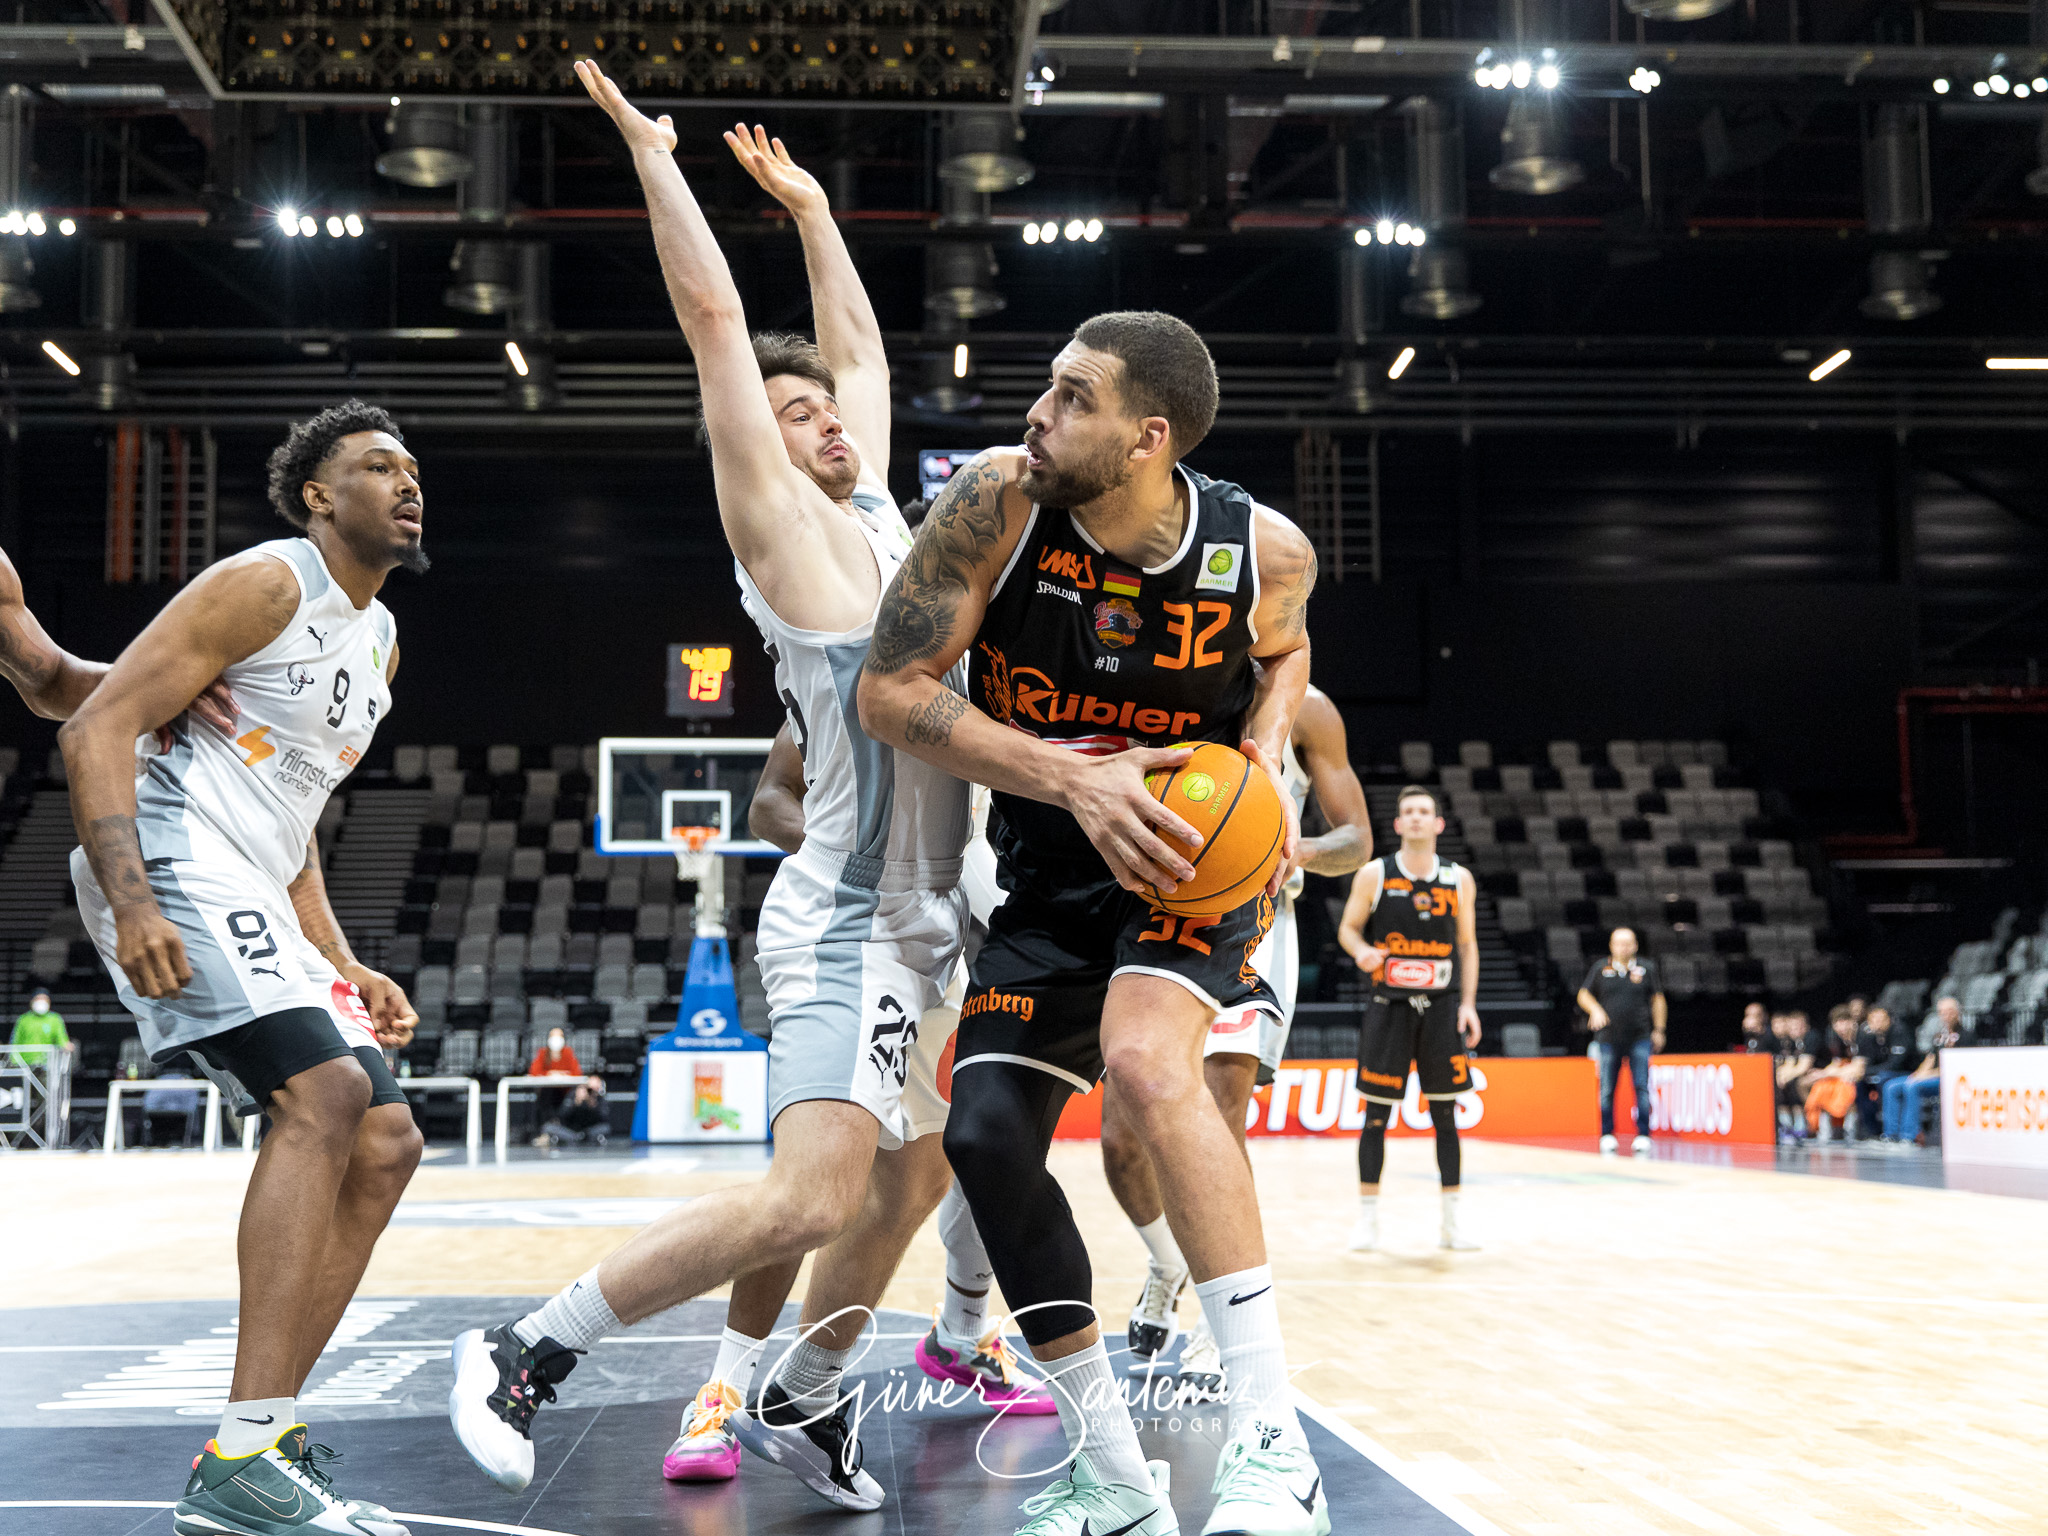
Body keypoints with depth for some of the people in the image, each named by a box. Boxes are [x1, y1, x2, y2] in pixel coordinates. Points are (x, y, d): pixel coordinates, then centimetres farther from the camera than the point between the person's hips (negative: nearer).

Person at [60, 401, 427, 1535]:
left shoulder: (379, 638, 22)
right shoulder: (265, 584, -6)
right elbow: (97, 729, -14)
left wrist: (343, 969, 19)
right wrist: (130, 904, -27)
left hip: (254, 902, 10)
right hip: (172, 874, -10)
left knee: (384, 1143, 5)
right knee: (325, 1095, -26)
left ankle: (266, 1437, 7)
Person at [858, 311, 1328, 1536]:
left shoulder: (1266, 549, -17)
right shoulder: (996, 502, -19)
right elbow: (892, 691, -17)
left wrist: (1265, 746, -13)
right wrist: (1074, 777, -28)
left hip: (1194, 853, -3)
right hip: (1052, 870, 4)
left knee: (1144, 1059, -32)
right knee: (986, 1135, -7)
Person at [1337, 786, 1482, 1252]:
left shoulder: (1459, 880, 5)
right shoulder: (1373, 875, -1)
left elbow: (1468, 944, 10)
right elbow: (1348, 927, 6)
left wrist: (1468, 1003, 0)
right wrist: (1361, 950, -17)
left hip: (1439, 1008, 2)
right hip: (1388, 1007, -2)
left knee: (1446, 1115, 3)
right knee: (1377, 1114, 0)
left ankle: (1451, 1223, 11)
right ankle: (1368, 1218, 11)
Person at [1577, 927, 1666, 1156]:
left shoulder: (1646, 968, 6)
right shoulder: (1601, 969, 5)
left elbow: (1657, 999, 11)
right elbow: (1583, 994, 11)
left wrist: (1658, 1030, 8)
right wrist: (1595, 1009, -9)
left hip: (1640, 1038, 0)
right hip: (1608, 1038, 0)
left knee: (1641, 1087, -6)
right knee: (1606, 1090, 3)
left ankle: (1643, 1135, -1)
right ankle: (1607, 1136, 13)